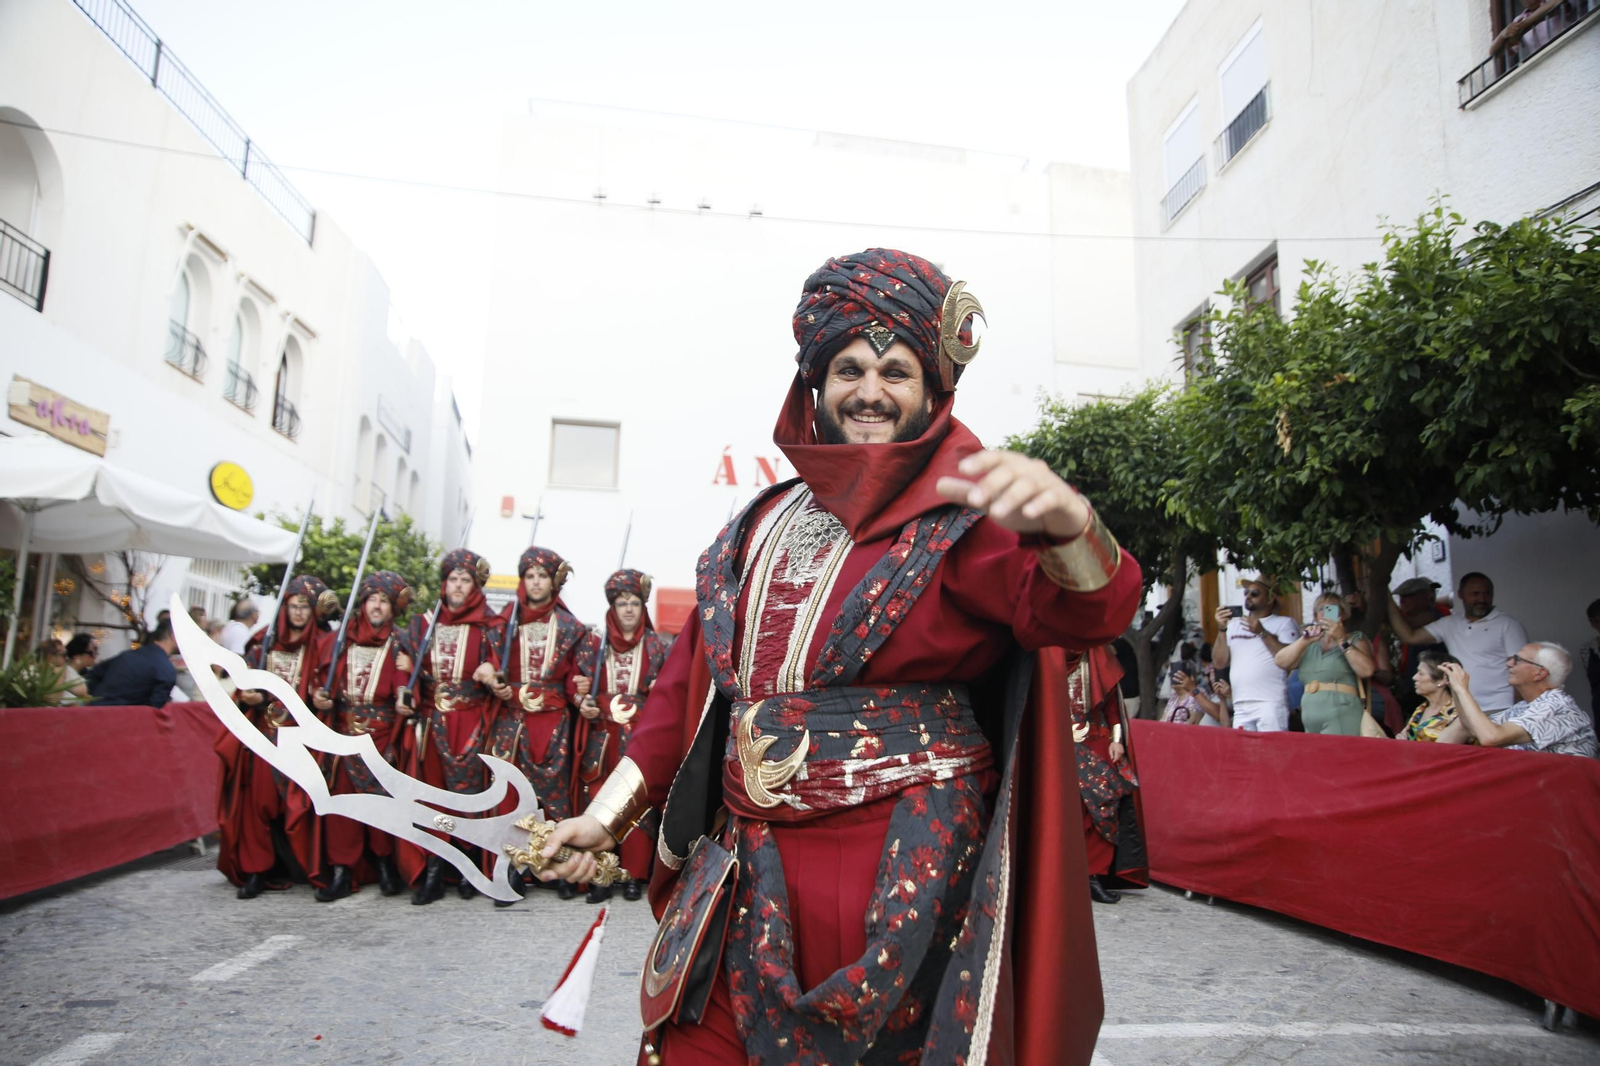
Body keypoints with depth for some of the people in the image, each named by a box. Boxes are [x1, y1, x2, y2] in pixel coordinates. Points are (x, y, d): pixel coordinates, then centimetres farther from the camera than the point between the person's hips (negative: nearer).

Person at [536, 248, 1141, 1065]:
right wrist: (607, 815, 9)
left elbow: (1087, 611, -23)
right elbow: (687, 682, 12)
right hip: (749, 877, 5)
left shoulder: (963, 518, -5)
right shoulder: (762, 524, 9)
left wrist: (1068, 524, -45)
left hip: (905, 875, -4)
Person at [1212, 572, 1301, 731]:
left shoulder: (1284, 623, 4)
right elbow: (1220, 663, 9)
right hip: (1240, 707, 5)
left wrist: (1262, 633, -14)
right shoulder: (1234, 625, 16)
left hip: (1271, 704, -5)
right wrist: (1222, 630, -1)